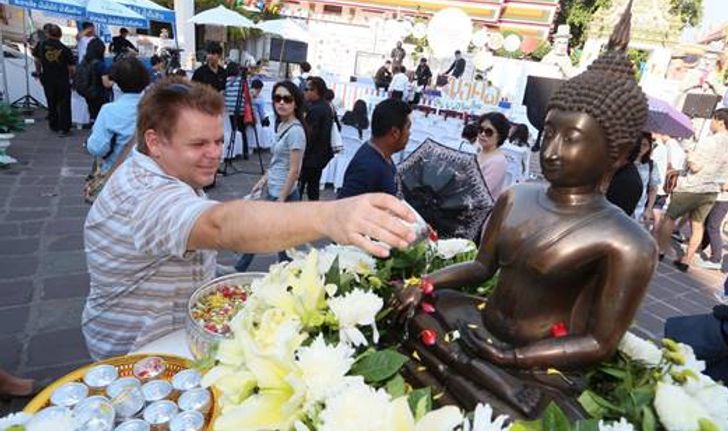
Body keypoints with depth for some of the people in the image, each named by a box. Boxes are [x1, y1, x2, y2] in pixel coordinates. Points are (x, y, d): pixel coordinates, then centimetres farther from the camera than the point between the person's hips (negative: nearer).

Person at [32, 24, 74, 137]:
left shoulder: (41, 45, -4)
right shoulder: (65, 49, -12)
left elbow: (37, 61, 7)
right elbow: (71, 67, -12)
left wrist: (38, 72, 23)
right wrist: (70, 77, 7)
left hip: (47, 79, 3)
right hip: (63, 80, -3)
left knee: (51, 103, 17)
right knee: (64, 104, 5)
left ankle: (54, 126, 26)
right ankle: (64, 129, 3)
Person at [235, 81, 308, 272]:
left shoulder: (295, 130, -19)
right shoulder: (281, 126, 6)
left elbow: (294, 171, -19)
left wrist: (280, 200, -18)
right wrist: (263, 180, 14)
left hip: (284, 195, -9)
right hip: (272, 191, 9)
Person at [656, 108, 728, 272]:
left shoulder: (709, 141, -17)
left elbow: (695, 166, -19)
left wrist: (690, 155, -1)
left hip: (693, 187, -6)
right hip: (712, 191, 7)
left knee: (669, 217, 9)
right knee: (697, 224, 10)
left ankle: (659, 251, 15)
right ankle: (686, 261, 13)